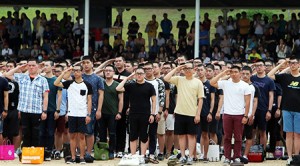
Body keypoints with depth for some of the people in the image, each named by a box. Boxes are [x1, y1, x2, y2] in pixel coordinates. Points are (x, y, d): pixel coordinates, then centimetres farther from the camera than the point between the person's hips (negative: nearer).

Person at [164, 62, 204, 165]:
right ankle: (183, 156, 15)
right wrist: (176, 69, -4)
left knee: (191, 135, 3)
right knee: (181, 135, 7)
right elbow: (166, 78, -7)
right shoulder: (179, 79, 5)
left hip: (192, 114, -2)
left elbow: (200, 99, -1)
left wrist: (198, 114, -7)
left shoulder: (198, 82, 0)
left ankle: (190, 157, 7)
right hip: (180, 112, 2)